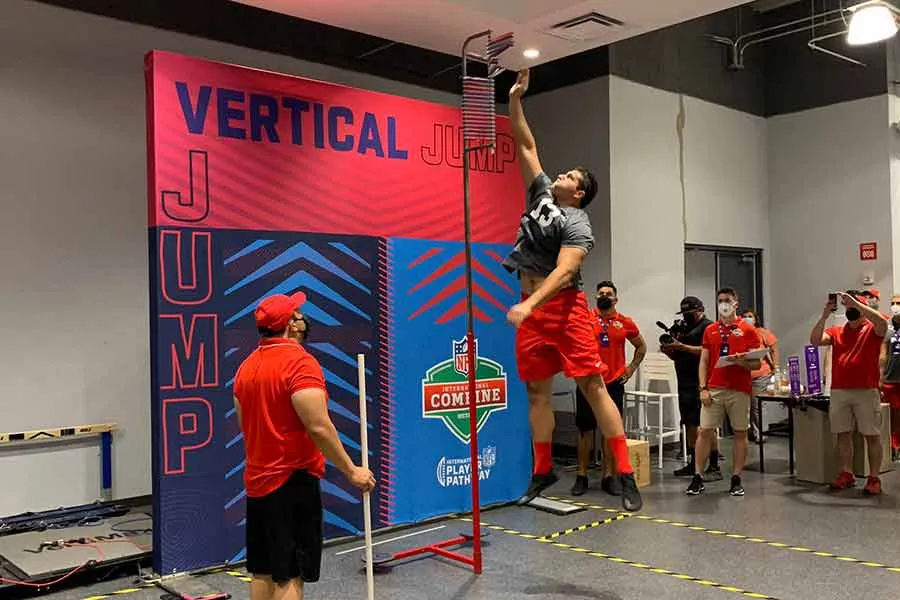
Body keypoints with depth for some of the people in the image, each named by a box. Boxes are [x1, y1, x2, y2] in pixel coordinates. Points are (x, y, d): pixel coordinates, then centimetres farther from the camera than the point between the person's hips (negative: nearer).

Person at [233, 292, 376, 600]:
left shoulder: (246, 366, 9)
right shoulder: (299, 361, -17)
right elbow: (319, 428, -22)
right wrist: (351, 471, -15)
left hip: (257, 482, 8)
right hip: (292, 482, -8)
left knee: (262, 570, 14)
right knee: (289, 574, -4)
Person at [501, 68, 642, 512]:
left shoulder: (578, 226, -7)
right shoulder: (541, 192, 13)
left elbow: (562, 272, -20)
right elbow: (525, 145, 16)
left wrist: (528, 306, -32)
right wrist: (514, 99, 10)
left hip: (564, 309, -7)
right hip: (531, 311, 7)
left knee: (593, 386, -7)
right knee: (537, 391, 9)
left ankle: (625, 473, -4)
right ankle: (543, 471, 19)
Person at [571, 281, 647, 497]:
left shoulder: (625, 323, 5)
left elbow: (641, 346, 19)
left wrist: (632, 367, 9)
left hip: (614, 383, 2)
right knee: (585, 429, 4)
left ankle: (609, 476, 14)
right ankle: (581, 476, 11)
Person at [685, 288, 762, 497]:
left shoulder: (748, 330, 3)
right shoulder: (710, 330, 10)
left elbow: (757, 363, 1)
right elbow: (704, 361, 9)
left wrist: (742, 362, -20)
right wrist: (703, 388, -1)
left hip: (739, 390, -1)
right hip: (714, 389, 2)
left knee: (740, 433, 4)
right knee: (705, 431, -2)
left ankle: (736, 479, 13)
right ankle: (697, 478, 4)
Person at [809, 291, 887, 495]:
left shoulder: (872, 329, 2)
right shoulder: (836, 332, 12)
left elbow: (882, 322, -21)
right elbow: (815, 340, -1)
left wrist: (855, 302, -21)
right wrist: (825, 315, -9)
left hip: (866, 391, -4)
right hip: (839, 391, 4)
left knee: (872, 435, 2)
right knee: (843, 434, 9)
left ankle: (874, 478, 8)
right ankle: (847, 474, 18)